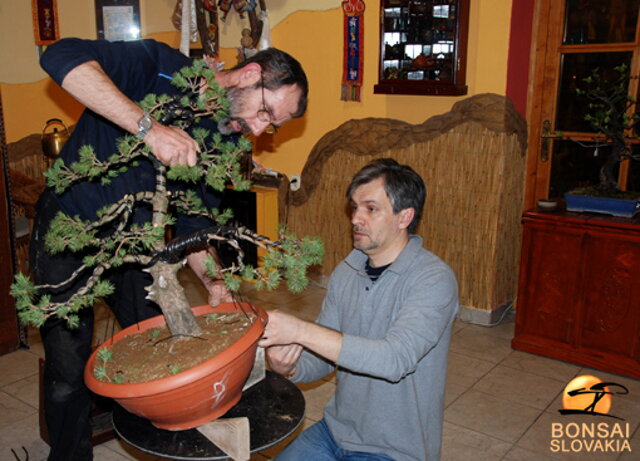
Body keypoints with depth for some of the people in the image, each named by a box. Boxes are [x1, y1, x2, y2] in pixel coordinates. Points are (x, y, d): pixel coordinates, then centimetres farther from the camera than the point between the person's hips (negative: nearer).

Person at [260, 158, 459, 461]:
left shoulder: (434, 280, -20)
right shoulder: (346, 272, 0)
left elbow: (395, 360, -32)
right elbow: (324, 356, 4)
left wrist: (301, 330, -35)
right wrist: (290, 368, -18)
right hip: (335, 430, 5)